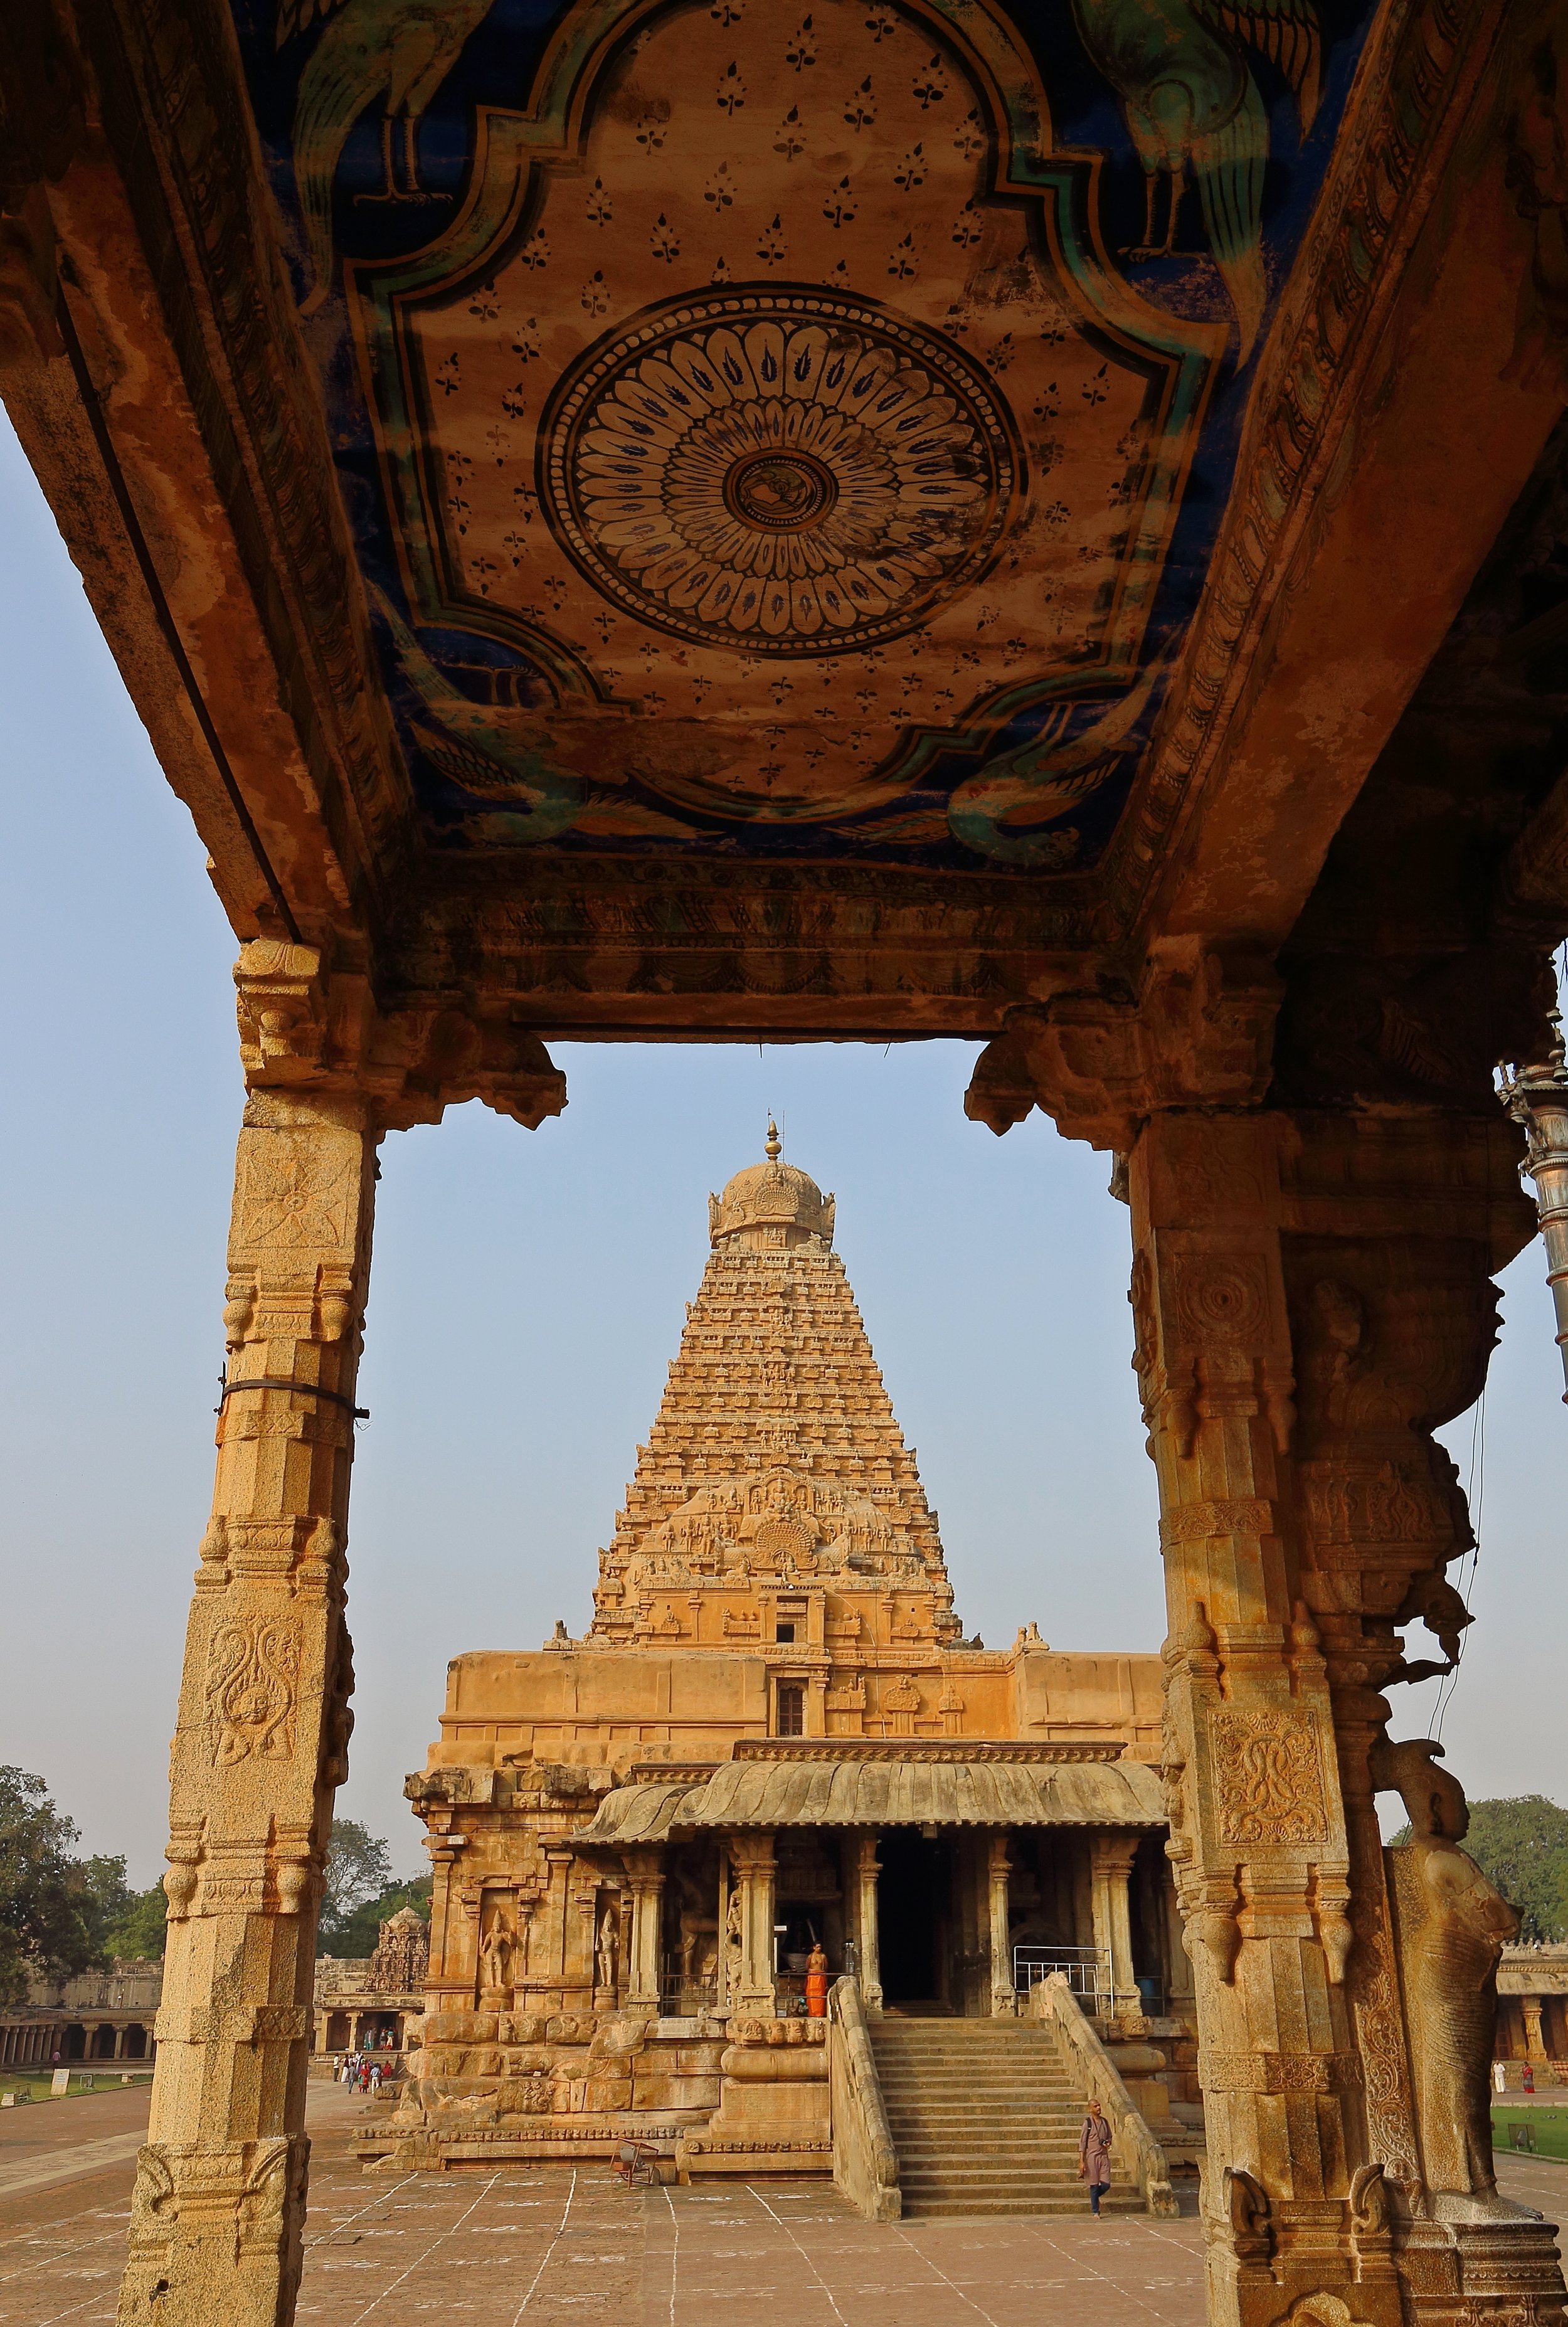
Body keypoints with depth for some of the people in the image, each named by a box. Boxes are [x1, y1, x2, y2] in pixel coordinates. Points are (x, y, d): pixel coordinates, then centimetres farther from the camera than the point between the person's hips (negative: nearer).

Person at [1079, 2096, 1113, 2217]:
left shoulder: (1105, 2121, 8)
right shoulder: (1087, 2123, -6)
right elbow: (1082, 2142, -7)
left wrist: (1108, 2143, -4)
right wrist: (1081, 2161, -12)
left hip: (1104, 2155, 4)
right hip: (1092, 2156, -4)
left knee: (1106, 2184, -1)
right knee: (1094, 2185, -1)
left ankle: (1094, 2197, 28)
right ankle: (1095, 2212, 10)